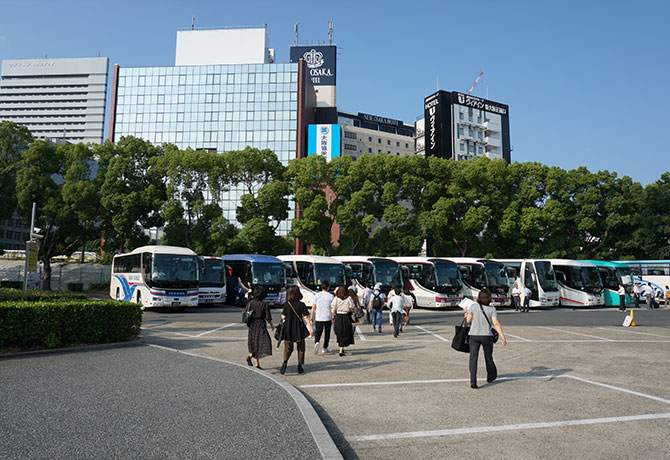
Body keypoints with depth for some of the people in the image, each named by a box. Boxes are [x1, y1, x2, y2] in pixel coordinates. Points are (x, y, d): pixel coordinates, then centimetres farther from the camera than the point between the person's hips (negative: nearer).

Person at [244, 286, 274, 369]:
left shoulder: (250, 303, 1)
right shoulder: (265, 305, -9)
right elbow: (268, 317, -8)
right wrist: (272, 325, 9)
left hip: (252, 325, 6)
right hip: (261, 325, -6)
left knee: (255, 344, 15)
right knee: (264, 343, -6)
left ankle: (257, 364, 16)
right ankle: (250, 356, -27)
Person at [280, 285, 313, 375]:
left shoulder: (287, 305, -5)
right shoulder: (301, 305, -6)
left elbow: (283, 317, -4)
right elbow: (306, 317, -10)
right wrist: (311, 328, -9)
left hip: (288, 329, 1)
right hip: (299, 329, 0)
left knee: (288, 348, 11)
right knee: (301, 348, 15)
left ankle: (285, 362, -15)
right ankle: (300, 366, 16)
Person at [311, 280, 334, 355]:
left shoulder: (317, 295, 0)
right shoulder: (331, 296, -4)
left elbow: (314, 307, 3)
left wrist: (312, 316, 14)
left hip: (318, 317, 1)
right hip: (328, 317, -1)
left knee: (318, 332, 6)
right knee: (327, 333, 12)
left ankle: (316, 342, -21)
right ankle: (324, 348, 17)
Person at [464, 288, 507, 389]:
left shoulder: (473, 306, -2)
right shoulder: (492, 309, -2)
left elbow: (468, 320, 1)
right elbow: (496, 324, -11)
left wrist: (466, 314, 21)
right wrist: (502, 337, -13)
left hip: (474, 335, -1)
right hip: (487, 336, 1)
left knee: (473, 358, -1)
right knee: (488, 357, 19)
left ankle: (473, 381, -12)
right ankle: (491, 376, 40)